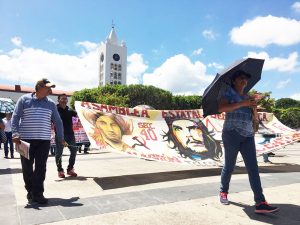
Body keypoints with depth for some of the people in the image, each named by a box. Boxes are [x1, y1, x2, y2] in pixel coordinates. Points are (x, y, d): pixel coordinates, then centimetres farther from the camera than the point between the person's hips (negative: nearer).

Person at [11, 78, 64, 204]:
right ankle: (30, 190, 26)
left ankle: (37, 194, 6)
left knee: (41, 168, -1)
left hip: (44, 140, 2)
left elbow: (57, 121, 12)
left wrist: (61, 138, 11)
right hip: (26, 139, -1)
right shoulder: (24, 99, 2)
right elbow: (15, 117, -2)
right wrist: (15, 134, -13)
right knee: (27, 167, 8)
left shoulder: (50, 103, 9)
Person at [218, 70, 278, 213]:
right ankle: (223, 192, 26)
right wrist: (242, 103, -17)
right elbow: (221, 108, -15)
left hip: (248, 136, 6)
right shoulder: (229, 92, 3)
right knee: (229, 166, 5)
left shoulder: (246, 97, 21)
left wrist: (253, 107, 2)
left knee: (253, 167, -4)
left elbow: (253, 117, 23)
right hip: (232, 133, -5)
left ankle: (260, 203, -5)